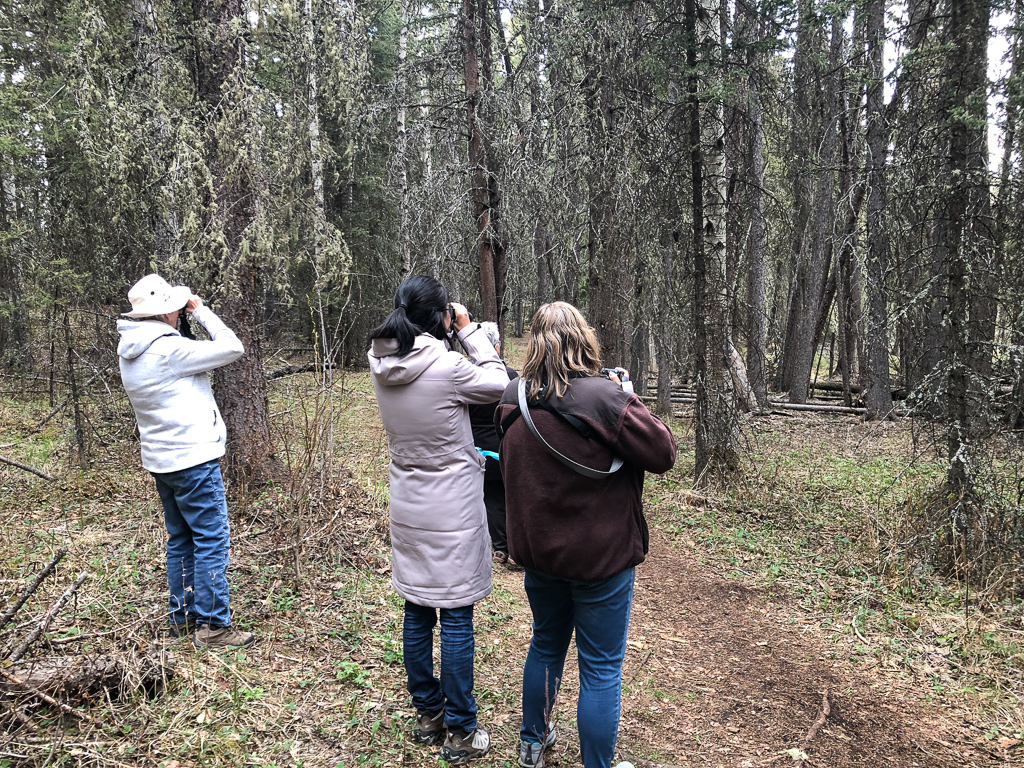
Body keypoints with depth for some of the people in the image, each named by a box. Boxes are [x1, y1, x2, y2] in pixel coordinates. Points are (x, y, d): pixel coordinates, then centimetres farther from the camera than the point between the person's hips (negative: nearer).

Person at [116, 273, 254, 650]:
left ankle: (183, 617, 27)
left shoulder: (132, 353, 7)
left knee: (181, 540, 18)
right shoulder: (168, 350, -20)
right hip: (193, 458, -9)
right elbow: (232, 348, -18)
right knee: (212, 540, -2)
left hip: (162, 460, 9)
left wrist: (189, 317, 7)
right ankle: (212, 626, 3)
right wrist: (201, 311, -7)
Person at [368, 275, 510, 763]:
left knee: (417, 612, 17)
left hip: (408, 508, 7)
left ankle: (427, 713, 35)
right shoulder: (447, 367, -22)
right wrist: (469, 330, -1)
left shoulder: (382, 364, -2)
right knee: (456, 618, 5)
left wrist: (455, 336, 6)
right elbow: (498, 383, -6)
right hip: (452, 513, -7)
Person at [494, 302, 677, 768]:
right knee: (601, 668, 10)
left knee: (546, 646, 26)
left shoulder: (512, 402, -4)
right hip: (601, 557, -6)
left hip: (537, 552, 6)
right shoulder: (605, 399, -23)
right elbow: (664, 454, -14)